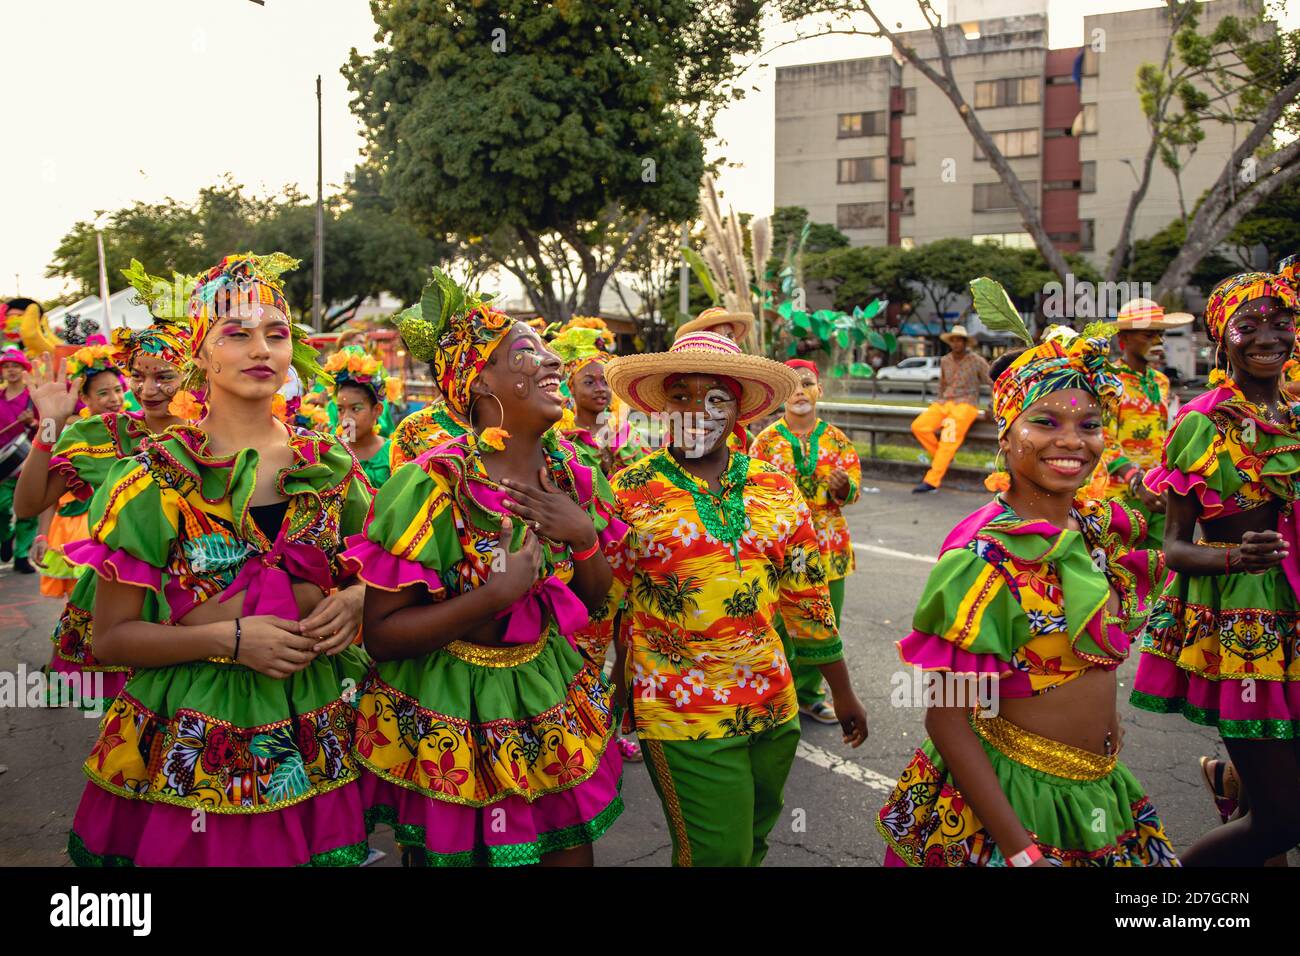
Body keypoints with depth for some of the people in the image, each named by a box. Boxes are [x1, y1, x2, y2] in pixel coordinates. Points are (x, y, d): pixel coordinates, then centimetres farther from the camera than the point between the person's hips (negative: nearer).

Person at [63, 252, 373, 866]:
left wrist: (353, 601, -8)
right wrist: (230, 638, -21)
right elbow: (111, 637, -7)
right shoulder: (156, 476, -8)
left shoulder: (329, 465, 1)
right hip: (194, 746, -3)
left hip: (315, 743, 3)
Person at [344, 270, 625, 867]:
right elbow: (380, 633, -20)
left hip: (548, 701, 5)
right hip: (446, 722, -5)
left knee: (572, 852, 16)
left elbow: (593, 599, 6)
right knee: (454, 851, 14)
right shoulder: (432, 487, -21)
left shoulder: (571, 474, -4)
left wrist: (584, 537, -14)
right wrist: (497, 594, -28)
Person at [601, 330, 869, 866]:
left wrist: (842, 692, 12)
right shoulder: (631, 492, -8)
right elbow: (601, 603, -5)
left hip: (773, 705, 5)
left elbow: (808, 599, 9)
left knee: (753, 843, 20)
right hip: (681, 717, -4)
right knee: (717, 854, 0)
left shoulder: (777, 490, 3)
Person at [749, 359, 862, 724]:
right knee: (780, 620, -4)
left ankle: (808, 691, 25)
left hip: (829, 544, 3)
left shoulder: (836, 439, 6)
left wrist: (843, 486, -19)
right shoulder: (766, 440, 1)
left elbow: (854, 486, 1)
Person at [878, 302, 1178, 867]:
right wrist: (1022, 851, -23)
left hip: (1098, 792, 8)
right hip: (1006, 798, -7)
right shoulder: (985, 558, -22)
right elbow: (944, 717, -21)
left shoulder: (1103, 525, -1)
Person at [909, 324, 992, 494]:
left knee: (949, 437, -28)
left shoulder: (977, 361, -1)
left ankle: (932, 482, -32)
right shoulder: (945, 361, 13)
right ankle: (940, 458, -1)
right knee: (919, 426, -21)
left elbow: (995, 383, 3)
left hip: (966, 405, -5)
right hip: (944, 403, 5)